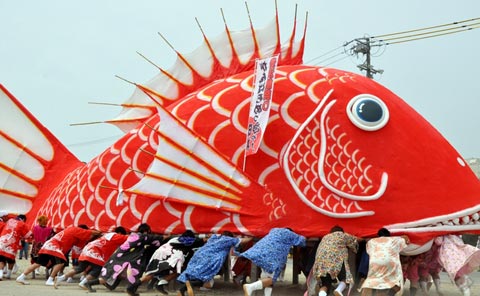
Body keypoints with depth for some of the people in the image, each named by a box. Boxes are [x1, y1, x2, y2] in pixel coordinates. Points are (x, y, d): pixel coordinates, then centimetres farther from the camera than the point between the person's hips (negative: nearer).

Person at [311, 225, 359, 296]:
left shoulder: (325, 237, 33)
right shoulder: (342, 235, 23)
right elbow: (355, 241, 35)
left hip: (320, 264, 4)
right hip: (336, 262, -3)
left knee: (325, 284, 15)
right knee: (345, 278, 17)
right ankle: (339, 289, -14)